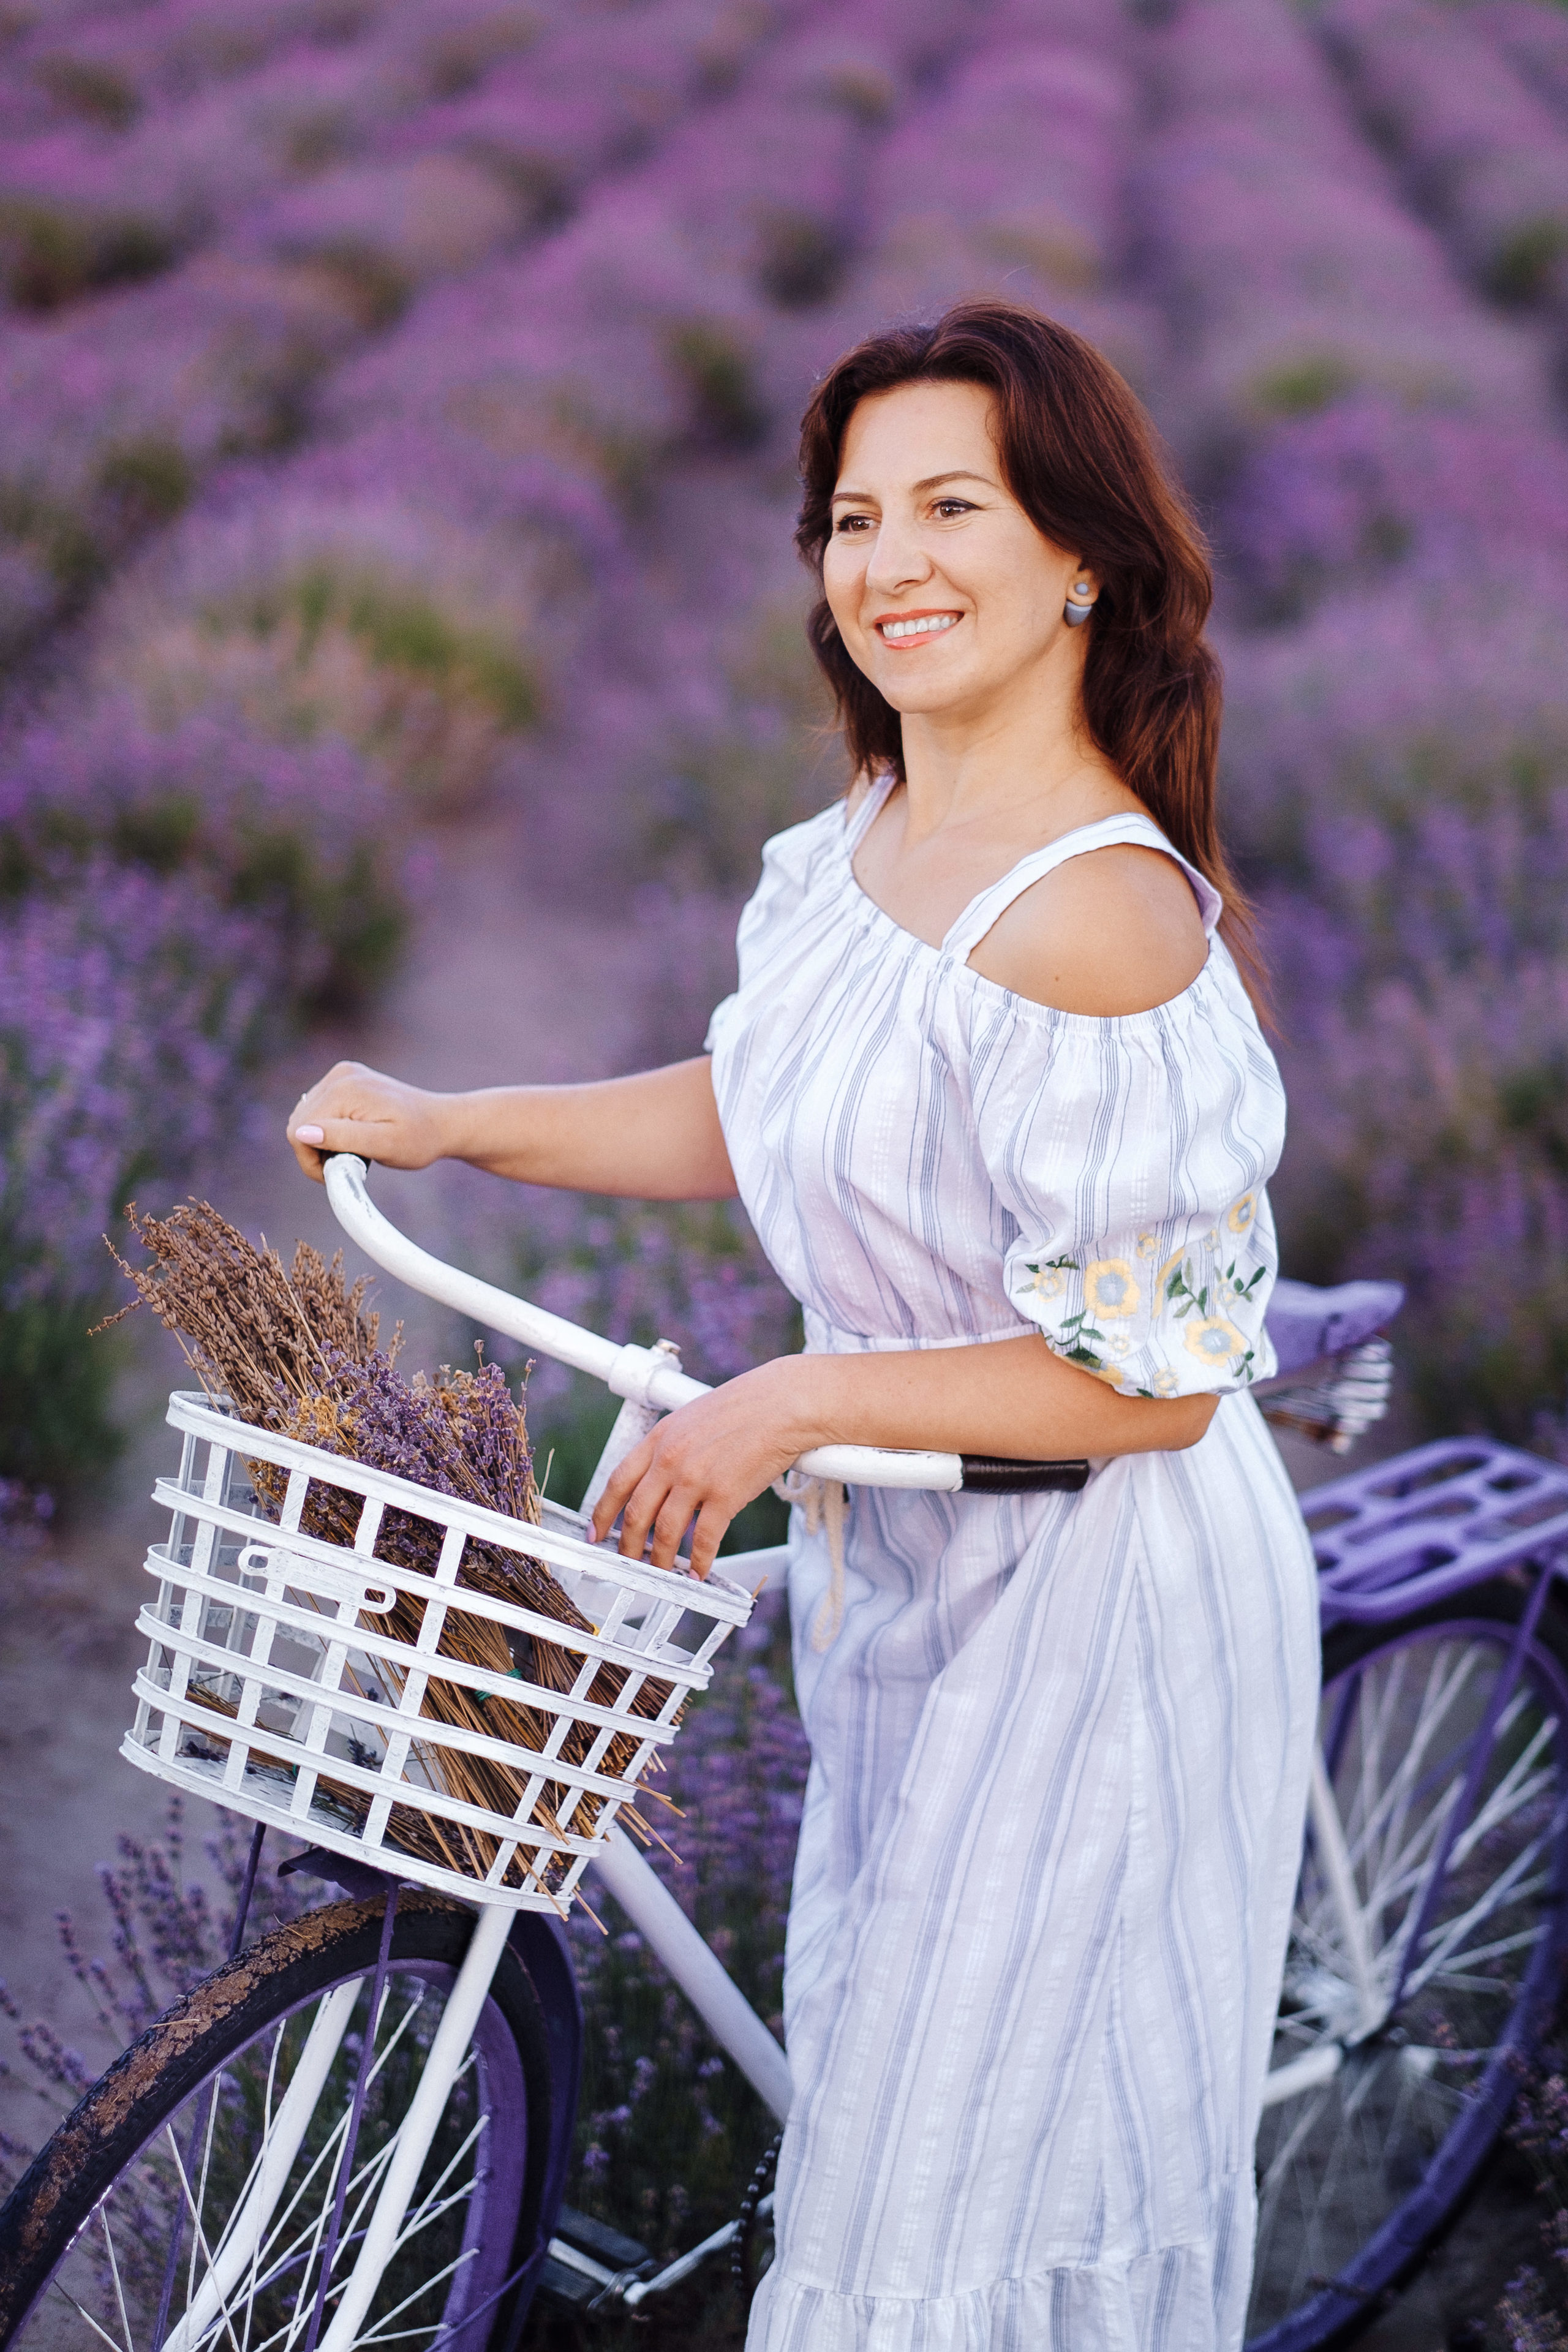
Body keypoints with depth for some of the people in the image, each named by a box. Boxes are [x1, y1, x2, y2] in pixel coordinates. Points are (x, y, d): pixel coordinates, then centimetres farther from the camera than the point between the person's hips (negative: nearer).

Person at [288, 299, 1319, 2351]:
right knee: (891, 2073, 26)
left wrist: (794, 1401, -24)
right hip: (911, 1563, 9)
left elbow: (1153, 1380, -26)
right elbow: (761, 1111, 16)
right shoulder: (861, 843, 1)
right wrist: (444, 1124, 10)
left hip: (1089, 1602, -9)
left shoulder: (1098, 918, -28)